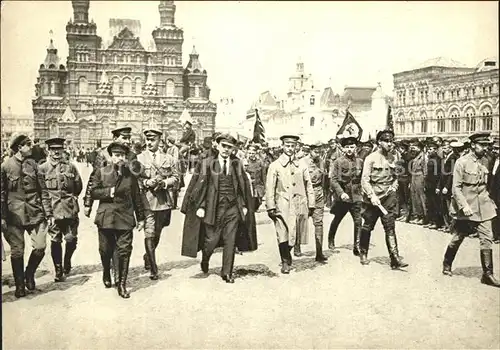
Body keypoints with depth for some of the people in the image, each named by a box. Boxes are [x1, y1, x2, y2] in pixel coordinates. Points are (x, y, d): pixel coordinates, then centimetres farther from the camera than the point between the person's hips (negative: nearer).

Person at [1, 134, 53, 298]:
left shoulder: (33, 164, 7)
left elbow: (43, 191, 7)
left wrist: (49, 214, 2)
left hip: (35, 213, 2)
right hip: (15, 215, -2)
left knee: (40, 247, -5)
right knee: (17, 251, 4)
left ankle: (29, 274, 22)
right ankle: (19, 285, 21)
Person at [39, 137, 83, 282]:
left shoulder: (71, 167, 8)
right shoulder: (42, 168, 2)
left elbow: (78, 187, 15)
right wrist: (49, 200, 3)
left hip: (70, 209, 2)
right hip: (52, 209, -2)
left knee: (72, 240, 2)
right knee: (55, 241, 1)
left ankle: (67, 262, 29)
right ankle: (58, 271, 13)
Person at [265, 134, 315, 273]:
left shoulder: (301, 166, 12)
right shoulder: (275, 166, 4)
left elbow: (309, 186, 14)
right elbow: (270, 188, 0)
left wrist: (311, 205, 8)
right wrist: (271, 207, -6)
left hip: (299, 205, 3)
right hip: (282, 206, -2)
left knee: (298, 234, 2)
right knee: (283, 236, -6)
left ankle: (296, 245, 33)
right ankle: (285, 262, 10)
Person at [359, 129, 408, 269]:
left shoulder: (391, 158, 9)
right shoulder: (371, 158, -7)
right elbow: (365, 179, -11)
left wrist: (394, 188, 4)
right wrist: (372, 195, -19)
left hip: (388, 197, 3)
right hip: (373, 198, -3)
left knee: (390, 227, -4)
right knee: (367, 226, 9)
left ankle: (395, 259, -6)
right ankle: (363, 254, 28)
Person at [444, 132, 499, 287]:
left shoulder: (484, 162, 7)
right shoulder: (462, 162, -12)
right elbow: (456, 187, -15)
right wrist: (464, 205, -23)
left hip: (483, 207, 5)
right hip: (466, 207, -5)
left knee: (487, 238, -2)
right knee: (458, 237, 10)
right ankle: (447, 264, 31)